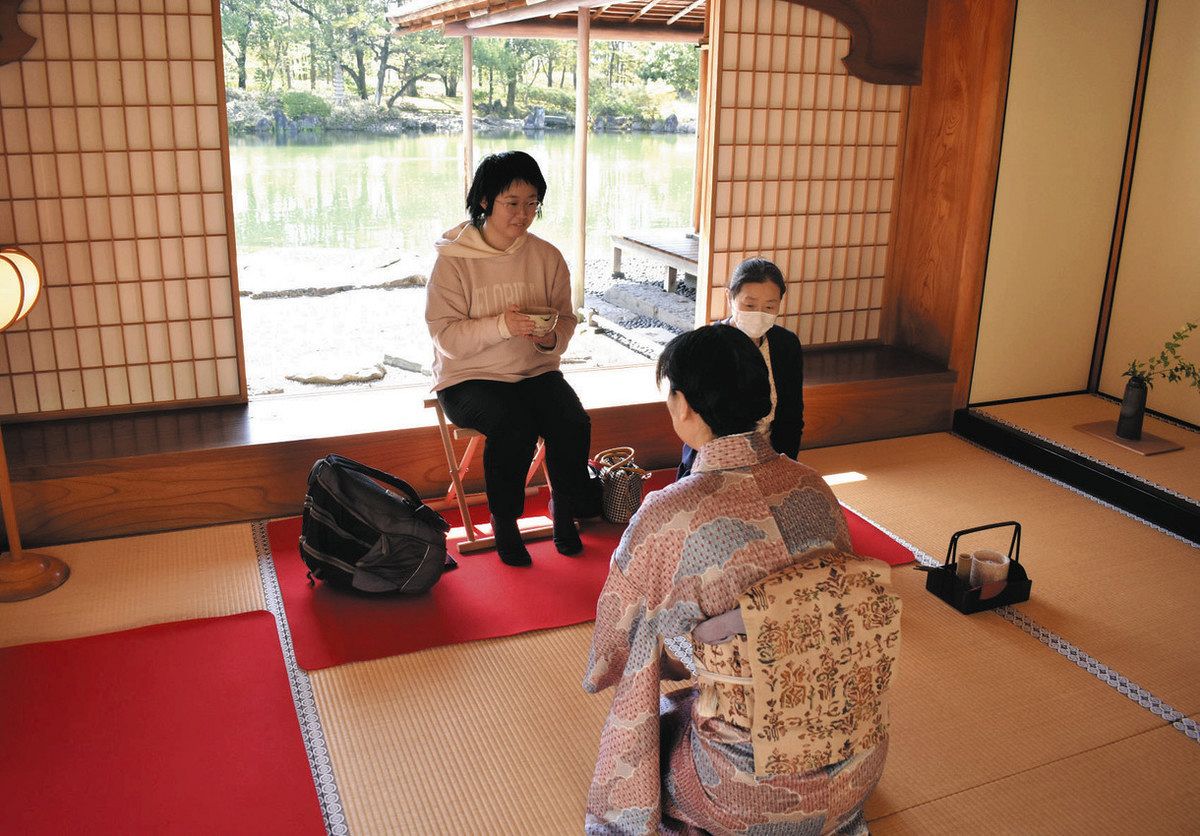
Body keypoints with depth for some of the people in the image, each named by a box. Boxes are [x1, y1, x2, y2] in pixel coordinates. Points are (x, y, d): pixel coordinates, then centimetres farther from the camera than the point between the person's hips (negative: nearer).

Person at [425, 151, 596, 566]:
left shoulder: (547, 256, 4)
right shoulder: (453, 260, -7)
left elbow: (566, 320, 7)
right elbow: (446, 336, -13)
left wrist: (550, 338, -17)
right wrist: (502, 326, -28)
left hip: (535, 371, 4)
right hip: (469, 377, -3)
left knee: (574, 423, -23)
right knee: (515, 426, -31)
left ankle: (565, 512, 3)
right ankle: (504, 521, -6)